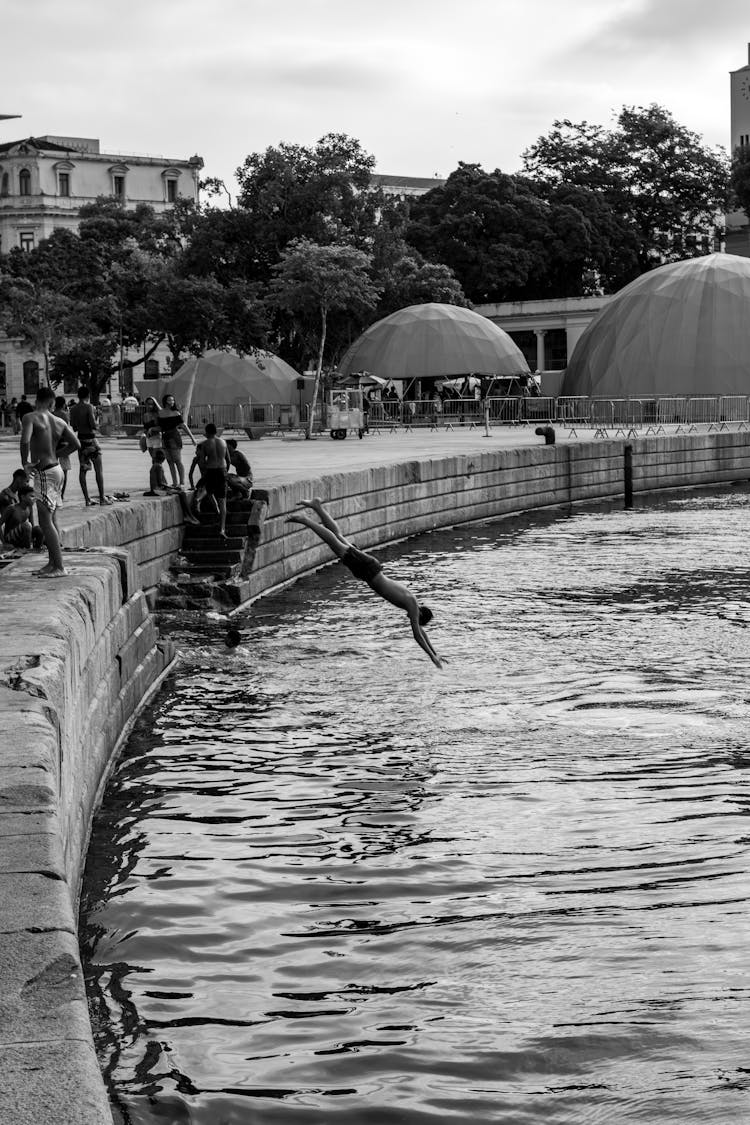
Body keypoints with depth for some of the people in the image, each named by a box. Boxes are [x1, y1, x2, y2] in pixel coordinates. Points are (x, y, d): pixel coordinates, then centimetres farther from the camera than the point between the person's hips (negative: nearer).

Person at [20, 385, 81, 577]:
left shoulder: (30, 418, -12)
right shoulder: (60, 422, 7)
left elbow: (25, 440, -28)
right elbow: (76, 444, 8)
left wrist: (25, 463, -13)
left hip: (44, 473, -8)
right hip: (56, 468, 8)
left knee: (45, 522, -7)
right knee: (51, 521, 15)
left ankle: (59, 567, -9)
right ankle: (53, 563, 21)